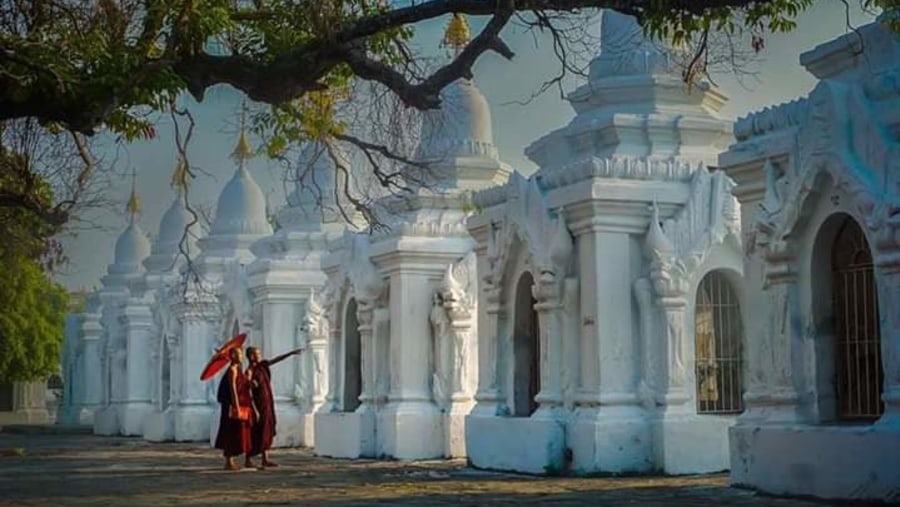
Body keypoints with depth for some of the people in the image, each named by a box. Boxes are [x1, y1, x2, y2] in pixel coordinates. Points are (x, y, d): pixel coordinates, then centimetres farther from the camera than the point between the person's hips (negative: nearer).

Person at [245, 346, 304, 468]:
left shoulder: (262, 365, 6)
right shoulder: (250, 372, -17)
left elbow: (277, 360, 14)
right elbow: (248, 393, -18)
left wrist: (291, 353, 10)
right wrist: (255, 410, -21)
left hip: (267, 405, 8)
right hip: (259, 406, -8)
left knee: (267, 432, 8)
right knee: (256, 434, -2)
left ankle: (265, 460, 12)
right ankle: (248, 460, 8)